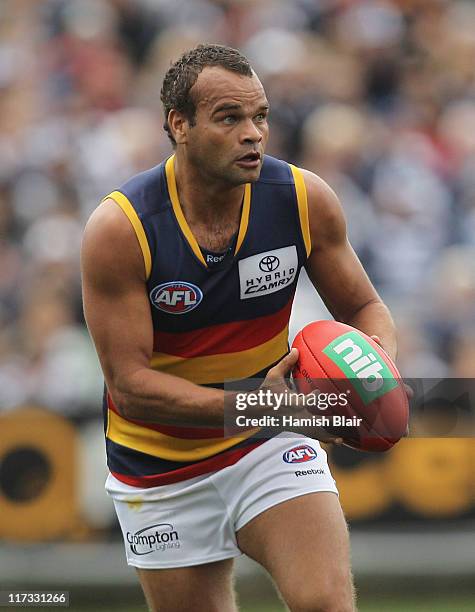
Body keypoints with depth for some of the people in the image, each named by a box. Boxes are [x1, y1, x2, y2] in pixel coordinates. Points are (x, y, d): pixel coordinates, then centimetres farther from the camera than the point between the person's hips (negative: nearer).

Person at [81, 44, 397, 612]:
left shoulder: (305, 199, -11)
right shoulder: (119, 229, -21)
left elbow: (363, 306, 4)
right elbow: (130, 384, -22)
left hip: (272, 445, 1)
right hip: (161, 469, -1)